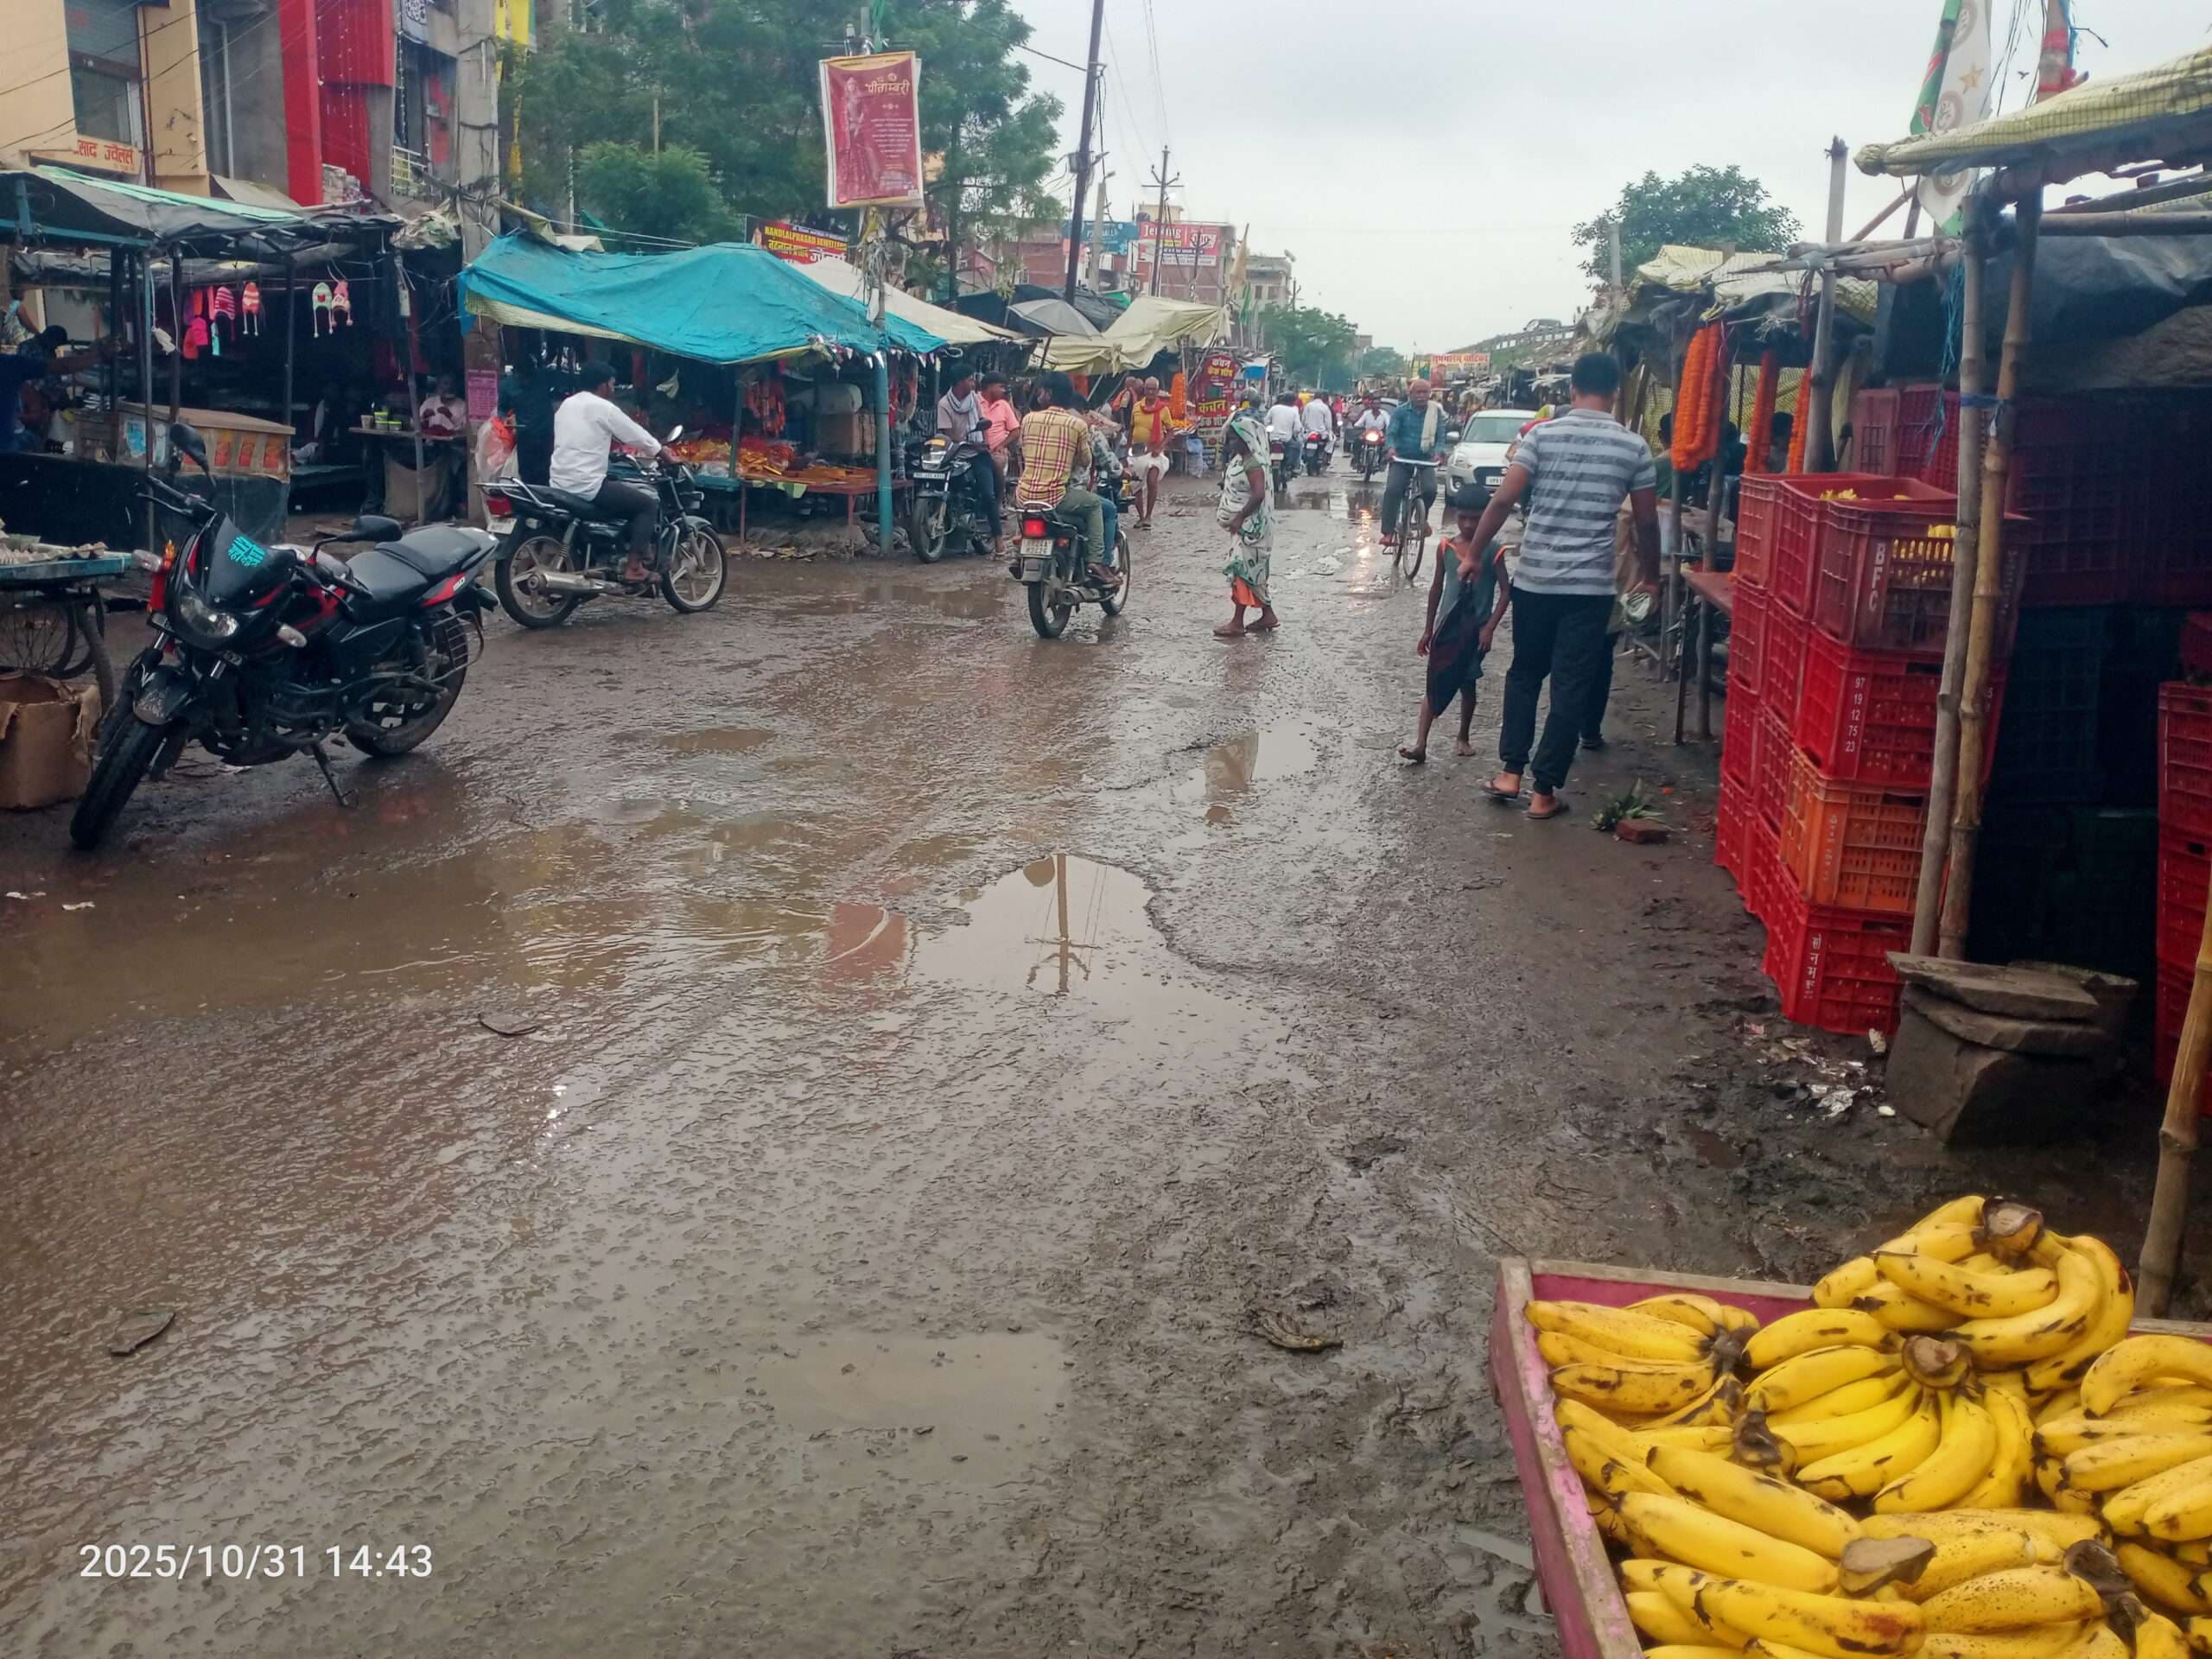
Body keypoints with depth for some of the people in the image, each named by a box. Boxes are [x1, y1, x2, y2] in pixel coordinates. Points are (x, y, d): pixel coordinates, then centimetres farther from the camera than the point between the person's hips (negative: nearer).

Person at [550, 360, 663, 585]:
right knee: (649, 503, 0)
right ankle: (633, 567, -9)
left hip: (559, 485, 9)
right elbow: (640, 437, -2)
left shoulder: (566, 405, 15)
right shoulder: (603, 408, -8)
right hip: (588, 487, -9)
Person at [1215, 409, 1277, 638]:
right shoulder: (1237, 459, 10)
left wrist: (1239, 518, -24)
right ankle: (1267, 615, 20)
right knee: (1254, 570, 13)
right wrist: (1231, 517, 10)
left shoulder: (1253, 462, -19)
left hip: (1251, 524, -10)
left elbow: (1258, 494, -27)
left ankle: (1237, 622, -5)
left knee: (1241, 569, -8)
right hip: (1243, 523, 10)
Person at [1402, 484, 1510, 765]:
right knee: (1435, 684, -1)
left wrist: (1489, 627, -13)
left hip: (1475, 629, -2)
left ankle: (1464, 736, 31)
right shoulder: (1446, 548, -1)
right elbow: (1437, 588, 8)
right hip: (1447, 626, 2)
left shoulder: (1492, 551, -8)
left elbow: (1505, 591, -5)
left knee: (1467, 684, 11)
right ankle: (1421, 745, -3)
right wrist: (1428, 629, 10)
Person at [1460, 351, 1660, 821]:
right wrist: (1649, 574, 21)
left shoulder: (1542, 435, -2)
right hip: (1591, 585, -1)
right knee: (1572, 688, 5)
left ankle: (1510, 772, 16)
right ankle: (1544, 791, 8)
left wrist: (1472, 554, 3)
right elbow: (1647, 521, 6)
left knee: (1524, 673, 19)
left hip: (1534, 578, 1)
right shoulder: (1633, 446, 0)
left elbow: (1503, 501, -7)